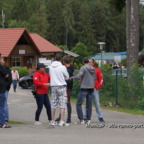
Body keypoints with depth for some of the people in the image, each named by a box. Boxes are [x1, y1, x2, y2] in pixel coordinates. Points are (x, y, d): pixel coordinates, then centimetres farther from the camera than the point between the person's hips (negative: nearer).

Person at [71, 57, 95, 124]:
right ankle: (88, 119, 9)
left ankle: (81, 120, -6)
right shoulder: (92, 69, 10)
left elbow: (78, 76, -19)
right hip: (91, 88, 6)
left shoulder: (83, 68, -9)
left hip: (84, 88, -6)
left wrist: (72, 77, -1)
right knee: (89, 105, 10)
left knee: (78, 104, -1)